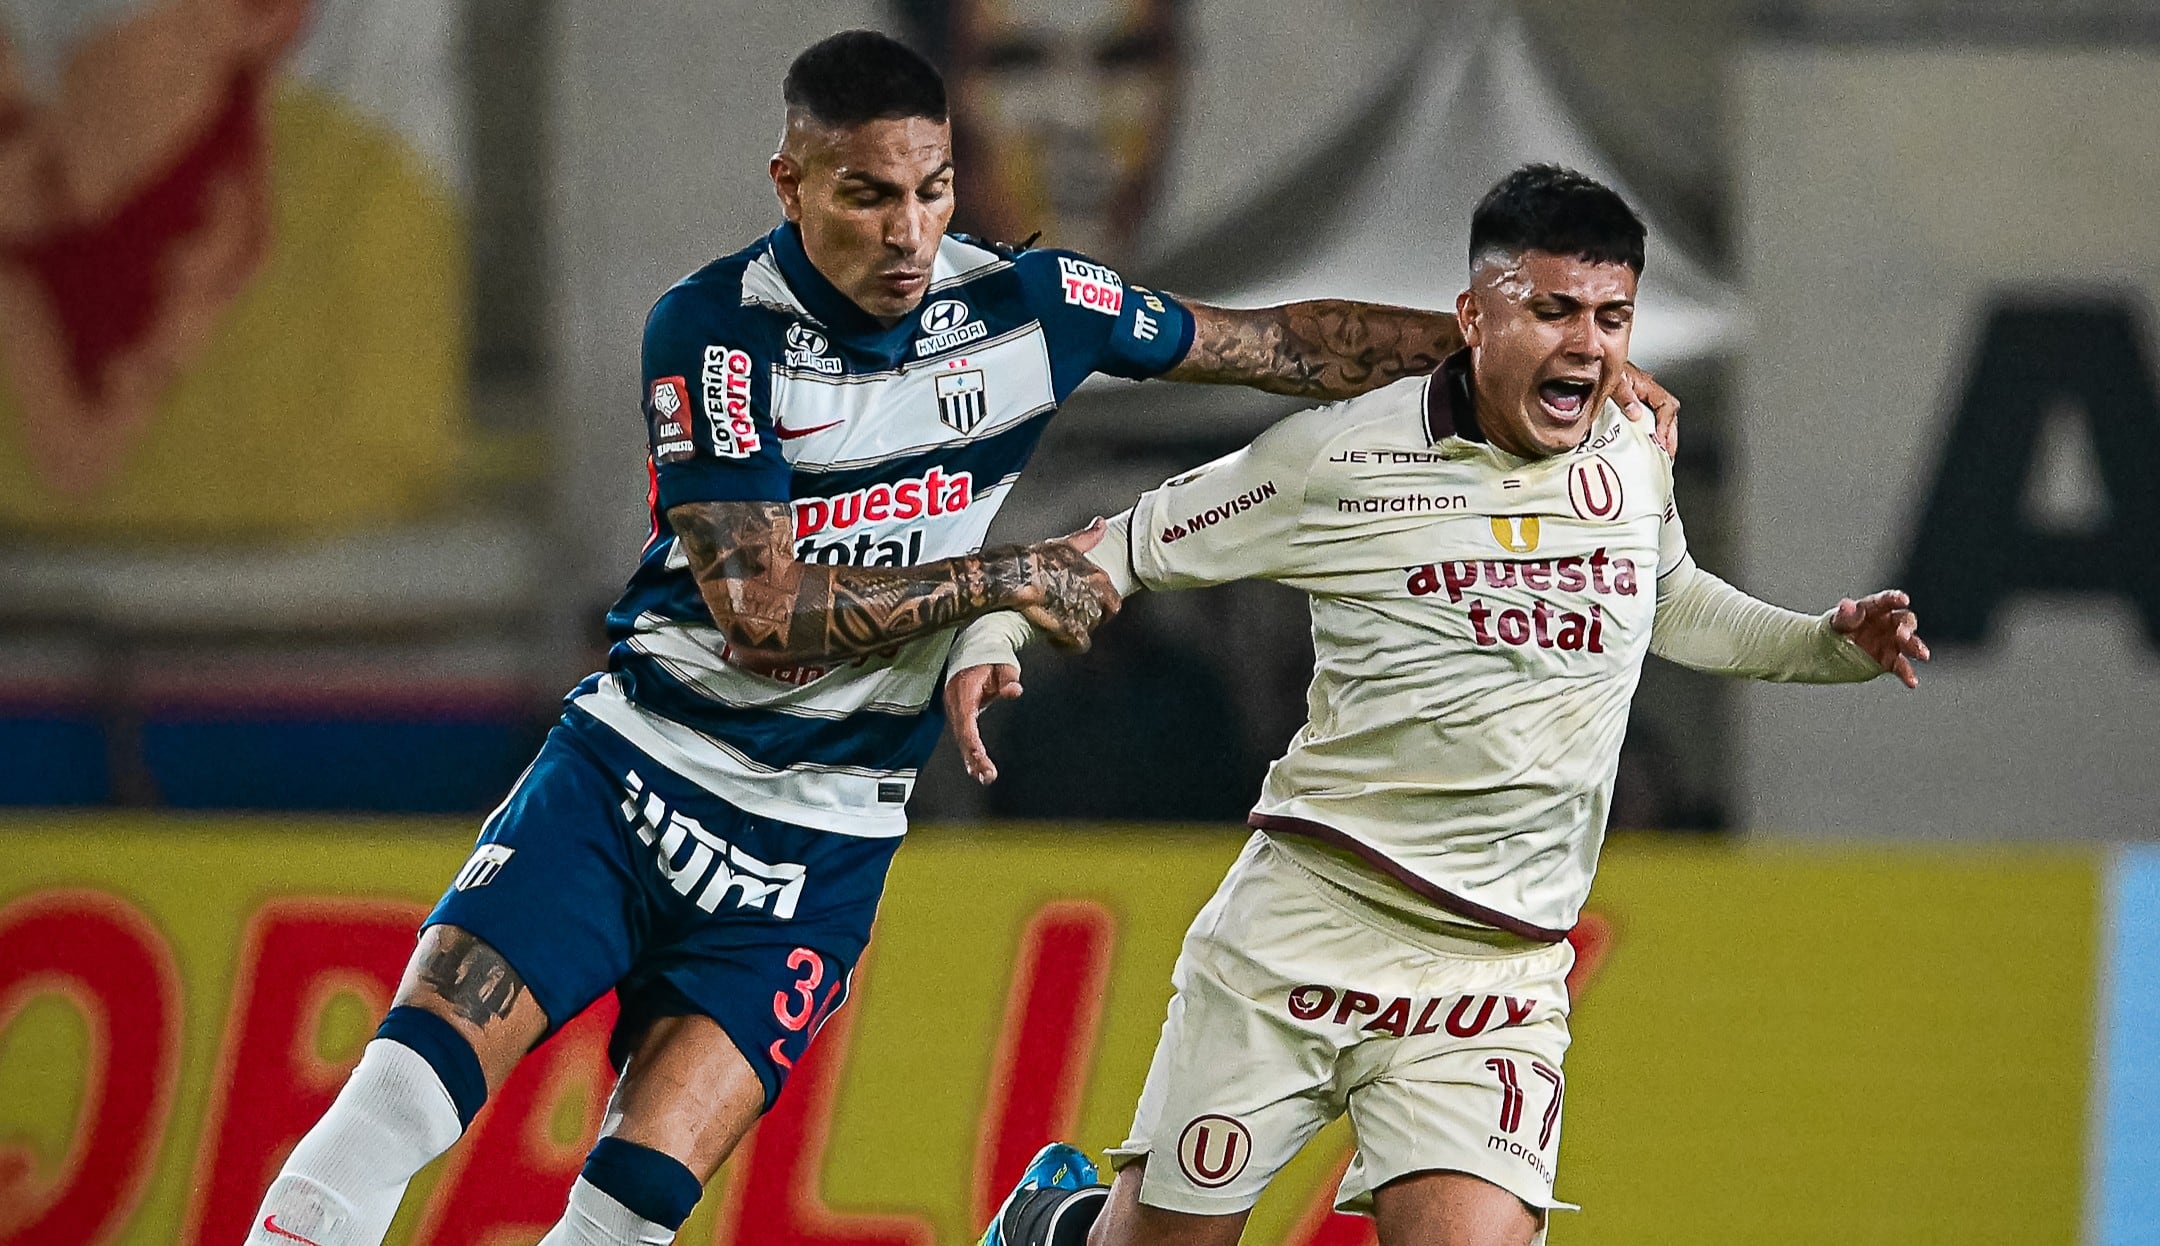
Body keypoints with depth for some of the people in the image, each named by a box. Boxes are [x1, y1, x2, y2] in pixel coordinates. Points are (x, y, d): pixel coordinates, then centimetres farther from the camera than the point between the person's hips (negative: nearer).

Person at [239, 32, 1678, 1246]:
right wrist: (995, 578, -14)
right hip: (639, 757, -1)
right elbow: (761, 614, -17)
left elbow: (1280, 344, 9)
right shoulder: (712, 331, -12)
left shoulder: (1021, 305, -3)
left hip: (822, 835, 1)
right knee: (411, 1081, -17)